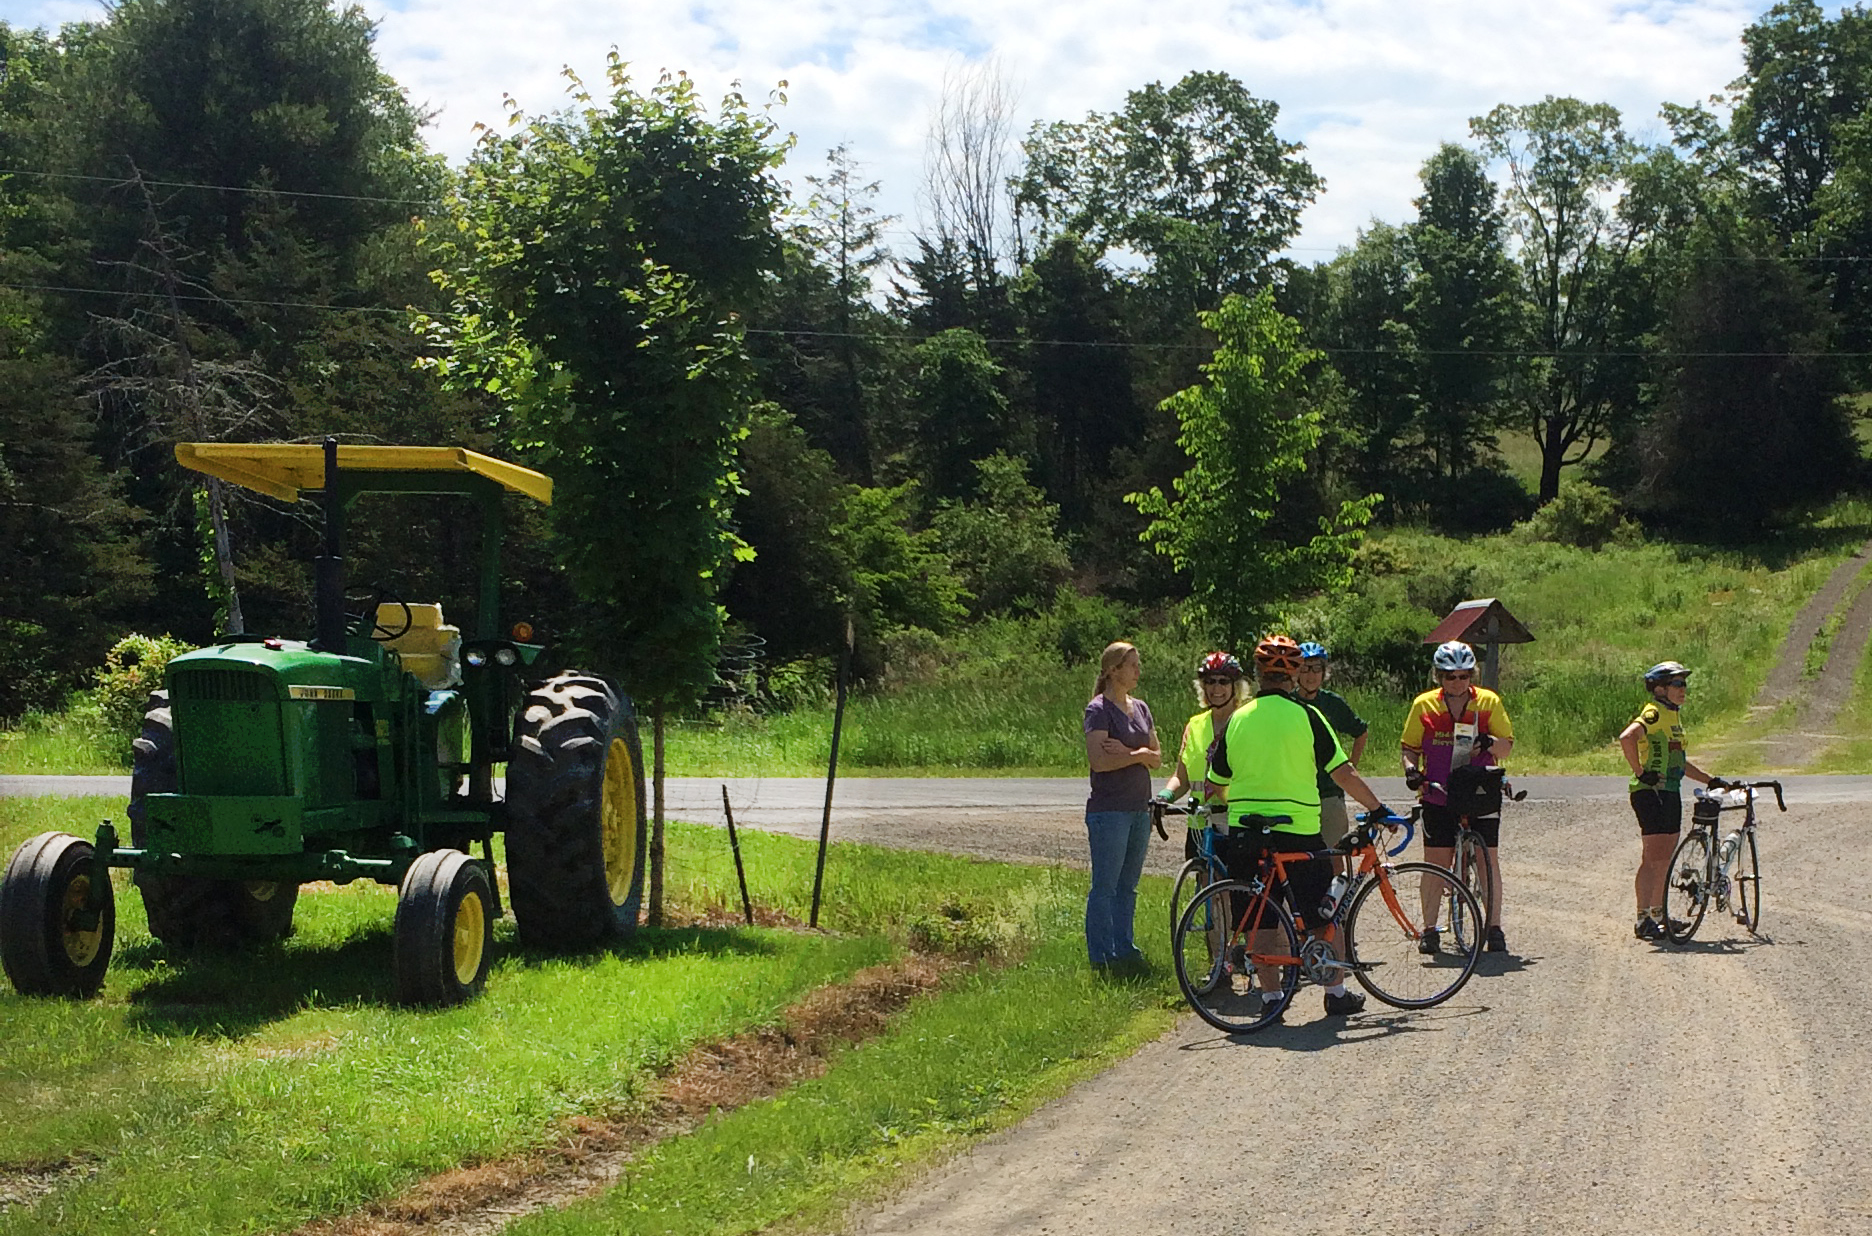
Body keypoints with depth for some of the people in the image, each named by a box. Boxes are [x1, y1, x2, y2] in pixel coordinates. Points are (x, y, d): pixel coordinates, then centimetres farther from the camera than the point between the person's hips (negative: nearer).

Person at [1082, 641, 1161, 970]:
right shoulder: (1099, 710, -9)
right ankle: (1101, 956, 1)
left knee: (1128, 885, 12)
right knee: (1105, 887, -3)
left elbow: (1157, 757, 9)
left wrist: (1126, 752, -9)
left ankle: (1124, 949, 19)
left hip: (1140, 808, 7)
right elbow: (1098, 760, -19)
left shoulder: (1140, 708, 14)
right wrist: (1138, 754, -10)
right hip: (1109, 810, -7)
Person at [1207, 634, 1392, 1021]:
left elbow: (1216, 781, 10)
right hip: (1298, 830, -3)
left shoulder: (1237, 720, 3)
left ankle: (1271, 996, 7)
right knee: (1324, 915, 10)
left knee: (1259, 919, 9)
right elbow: (1343, 773, -8)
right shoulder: (1305, 717, -6)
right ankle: (1336, 992, 15)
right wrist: (1377, 808, 0)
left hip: (1244, 833, 3)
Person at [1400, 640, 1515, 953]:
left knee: (1488, 861, 0)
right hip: (1438, 798, 0)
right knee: (1435, 863, 1)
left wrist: (1489, 743, -20)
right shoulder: (1424, 705, 4)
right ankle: (1429, 930, 9)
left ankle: (1494, 928, 8)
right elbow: (1409, 748, 9)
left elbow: (1507, 746, 2)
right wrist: (1411, 769, -11)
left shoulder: (1489, 702, 3)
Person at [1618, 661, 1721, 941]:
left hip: (1670, 793, 9)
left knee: (1666, 858, 12)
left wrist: (1710, 780, 27)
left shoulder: (1674, 715, 18)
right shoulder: (1654, 713, -12)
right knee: (1653, 857, -10)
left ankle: (1658, 915, 21)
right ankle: (1644, 919, -9)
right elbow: (1627, 738, -31)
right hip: (1650, 792, -9)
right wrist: (1640, 772, -25)